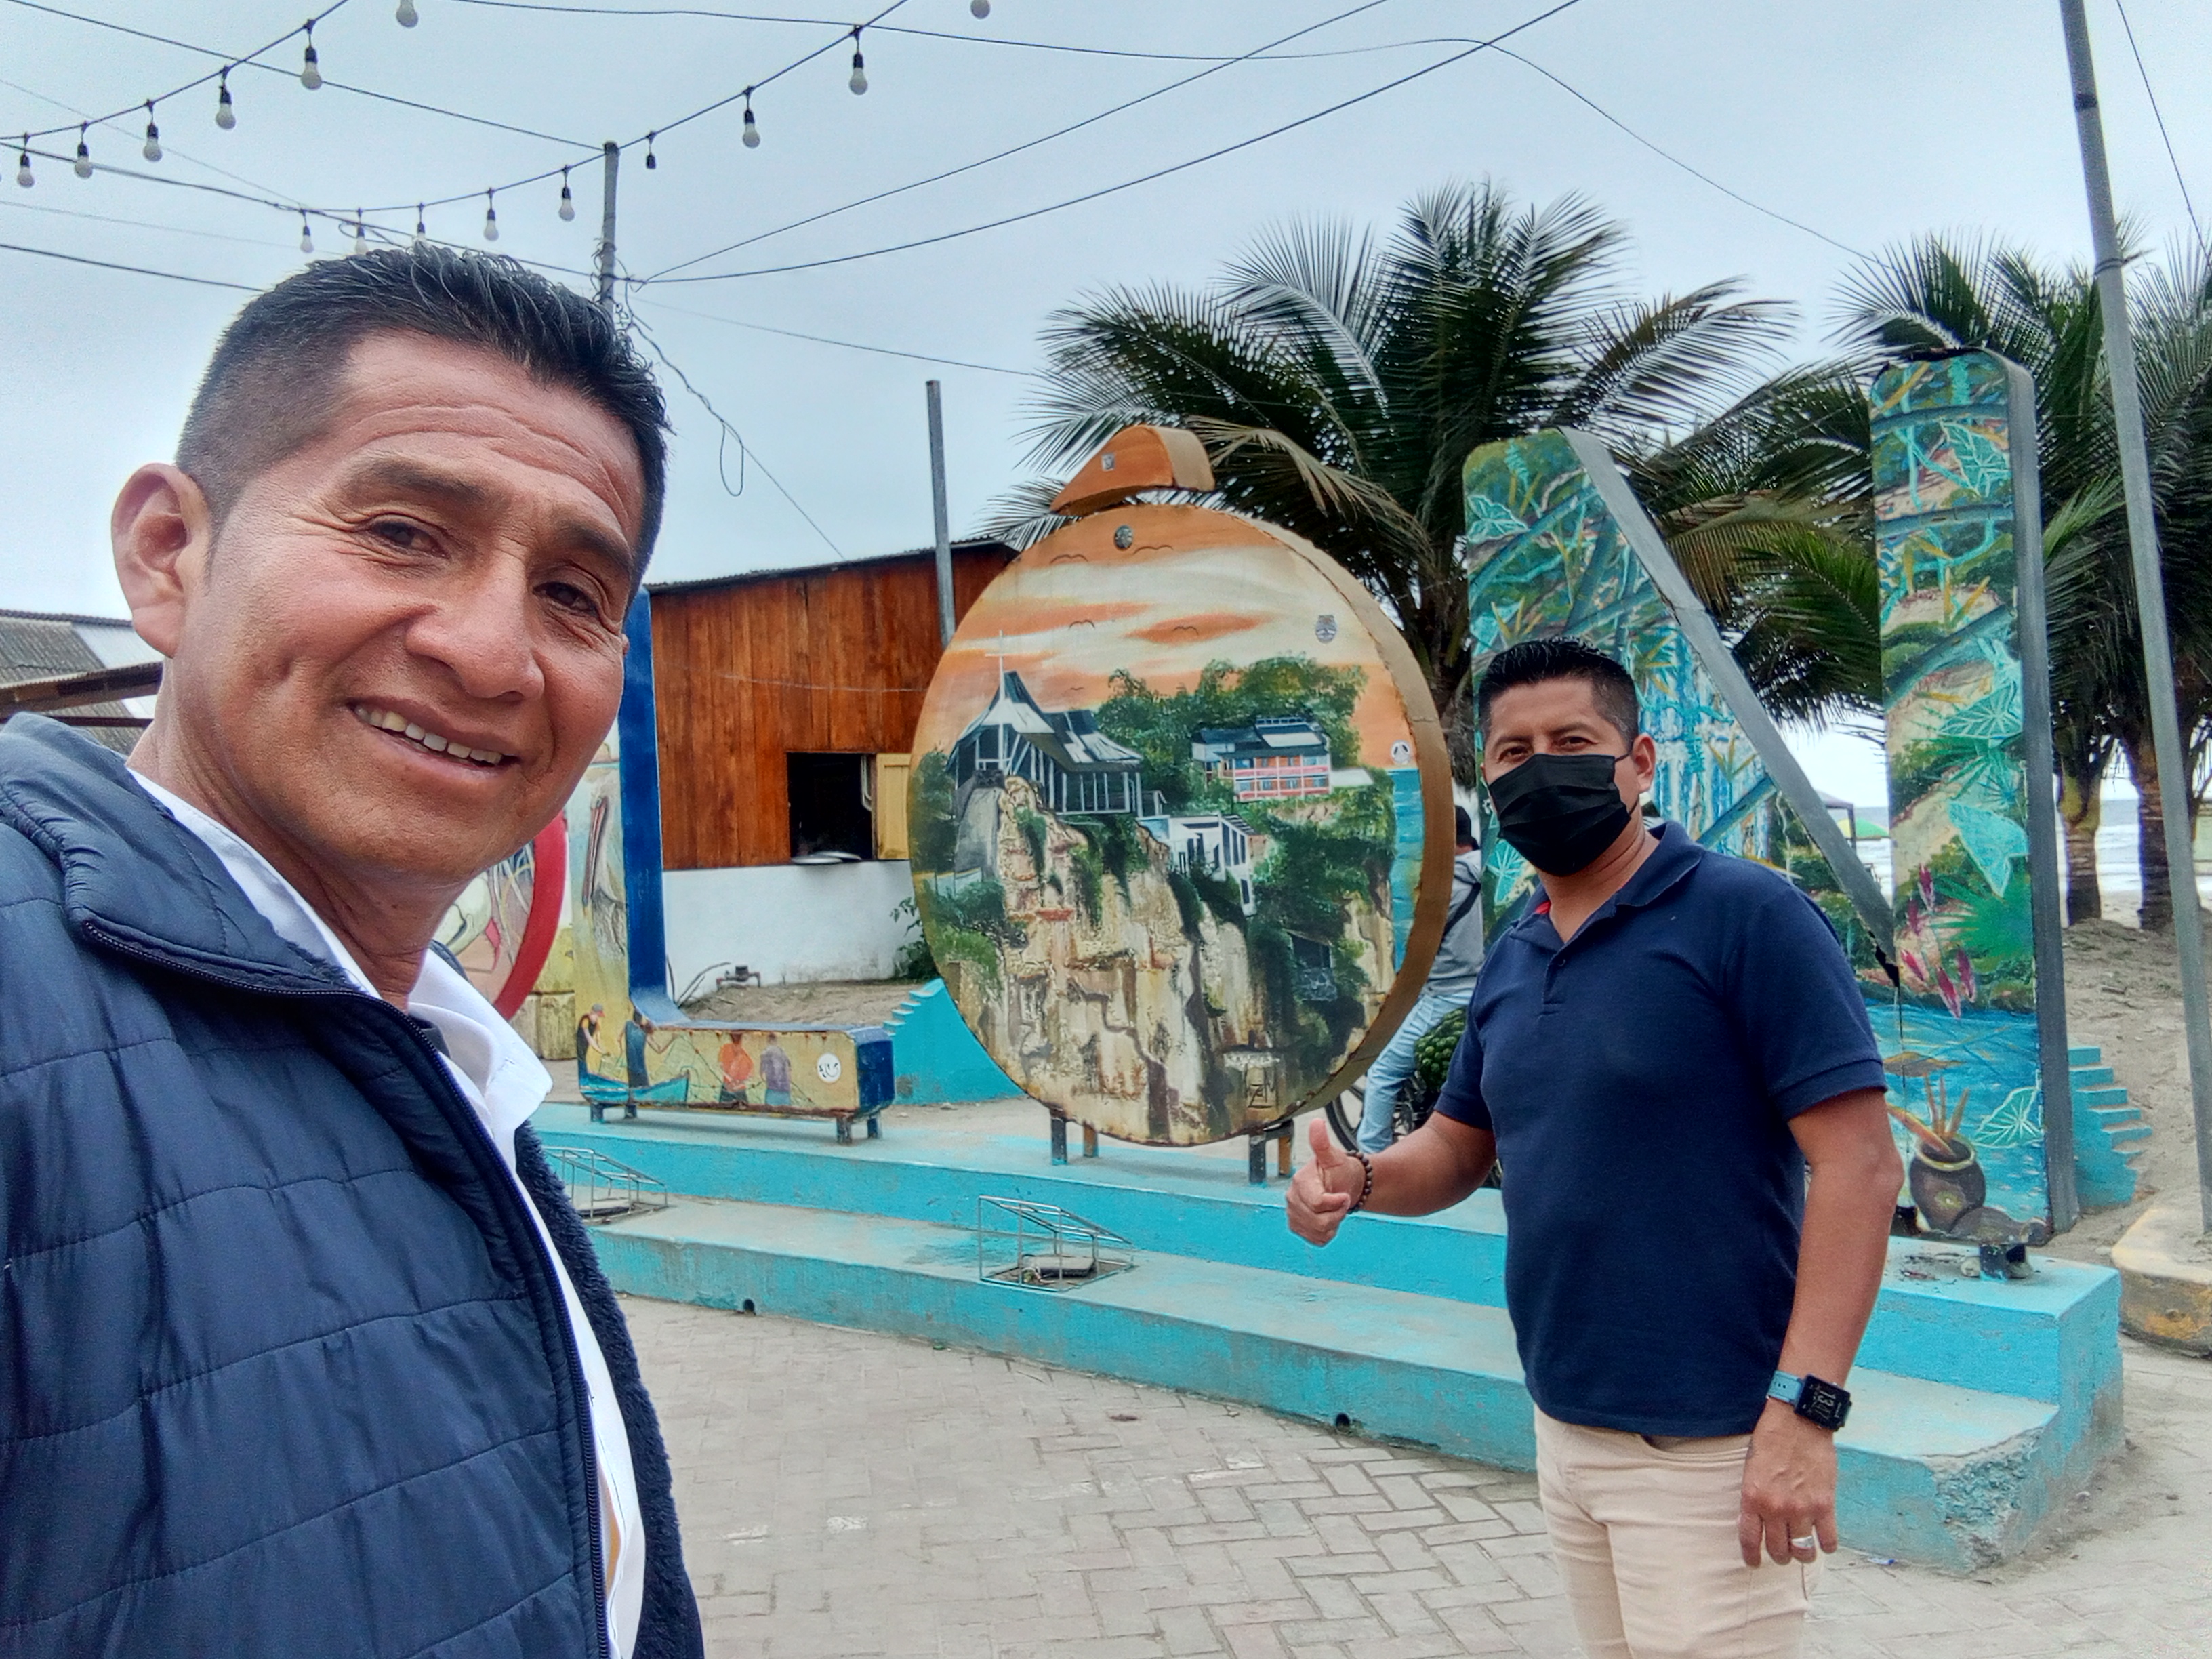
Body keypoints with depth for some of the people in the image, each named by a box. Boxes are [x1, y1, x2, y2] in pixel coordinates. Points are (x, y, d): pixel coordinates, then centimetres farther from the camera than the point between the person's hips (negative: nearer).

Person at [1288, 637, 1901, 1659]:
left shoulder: (1746, 915, -13)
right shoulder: (1510, 962, 9)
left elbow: (1859, 1166, -16)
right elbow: (1456, 1148, 18)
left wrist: (1805, 1409, -22)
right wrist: (1357, 1179, -4)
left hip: (1708, 1447, -7)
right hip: (1563, 1426, 7)